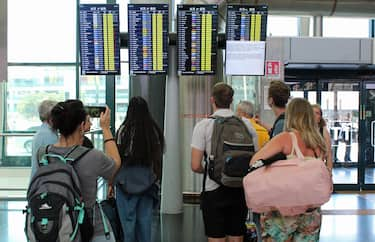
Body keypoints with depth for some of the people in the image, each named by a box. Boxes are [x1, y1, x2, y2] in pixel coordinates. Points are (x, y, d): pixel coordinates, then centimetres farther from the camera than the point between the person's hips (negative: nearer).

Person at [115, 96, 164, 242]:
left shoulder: (123, 130, -10)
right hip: (148, 181, 4)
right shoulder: (154, 130, 0)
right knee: (145, 218, 12)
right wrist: (157, 177, 15)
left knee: (128, 219, 6)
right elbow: (158, 157, 5)